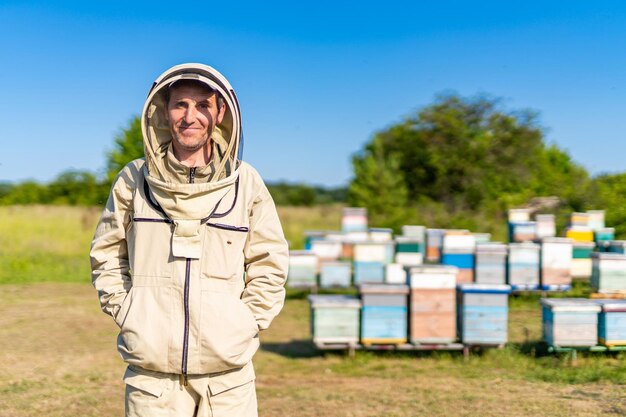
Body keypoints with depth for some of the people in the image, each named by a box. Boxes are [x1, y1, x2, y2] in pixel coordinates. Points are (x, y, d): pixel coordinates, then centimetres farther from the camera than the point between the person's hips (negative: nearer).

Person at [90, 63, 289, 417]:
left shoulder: (246, 183, 2)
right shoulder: (134, 180, 3)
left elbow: (269, 262, 9)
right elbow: (106, 254, 13)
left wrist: (246, 322, 1)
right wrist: (125, 313, 4)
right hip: (151, 368, 0)